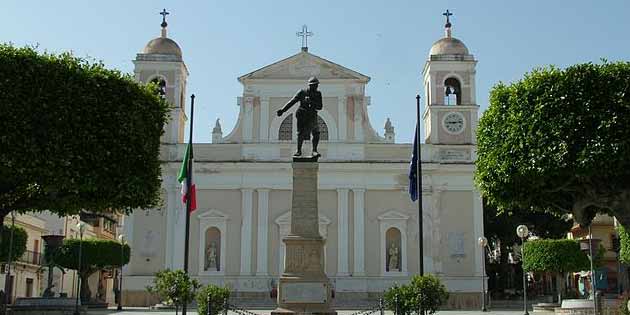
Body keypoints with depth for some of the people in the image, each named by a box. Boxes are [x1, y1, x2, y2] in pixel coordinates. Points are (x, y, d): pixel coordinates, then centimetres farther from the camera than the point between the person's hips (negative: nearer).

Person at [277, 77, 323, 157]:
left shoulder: (318, 94, 2)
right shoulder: (302, 92, -4)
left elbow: (320, 107, 0)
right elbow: (292, 102, -3)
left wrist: (313, 104, -20)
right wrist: (282, 110, -8)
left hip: (312, 116, 2)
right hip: (302, 116, -1)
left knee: (316, 133, -16)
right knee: (301, 134, 3)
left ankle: (314, 151, -11)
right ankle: (298, 151, 20)